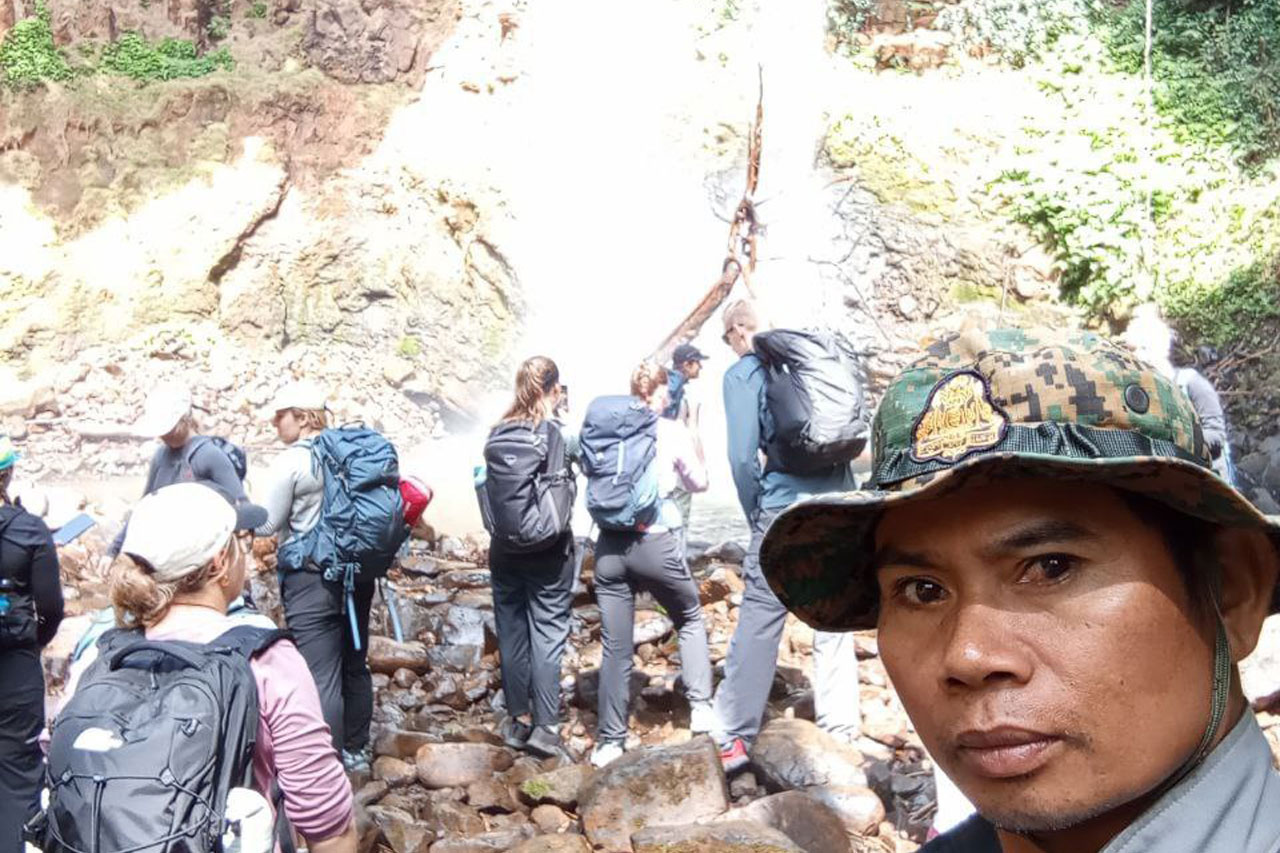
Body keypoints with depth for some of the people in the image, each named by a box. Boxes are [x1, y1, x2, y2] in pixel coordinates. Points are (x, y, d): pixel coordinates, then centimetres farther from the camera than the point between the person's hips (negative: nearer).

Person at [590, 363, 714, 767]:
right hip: (656, 543, -2)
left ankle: (609, 741, 13)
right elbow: (698, 483, 11)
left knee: (615, 647, 9)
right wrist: (694, 452, 28)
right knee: (691, 619, 22)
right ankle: (701, 707, 11)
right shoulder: (672, 431, -3)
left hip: (610, 545, 3)